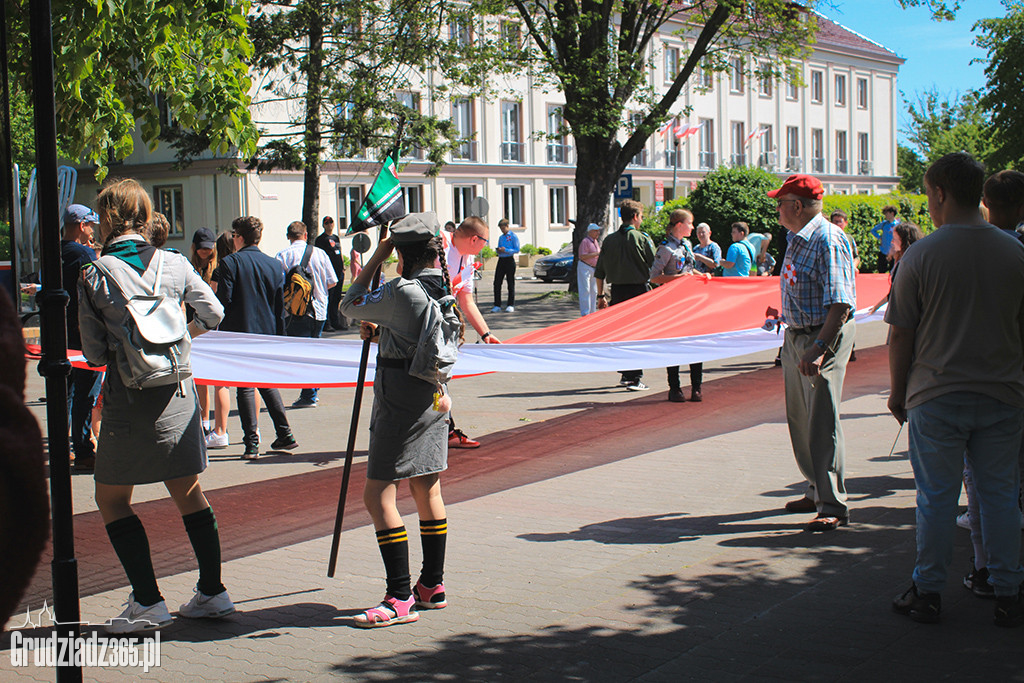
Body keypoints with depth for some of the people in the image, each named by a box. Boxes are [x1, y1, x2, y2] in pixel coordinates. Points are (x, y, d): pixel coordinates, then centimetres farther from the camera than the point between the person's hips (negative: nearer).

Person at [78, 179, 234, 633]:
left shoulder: (94, 275, -7)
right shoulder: (174, 264, 1)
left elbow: (94, 353, -4)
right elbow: (213, 314, 8)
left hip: (128, 400, -4)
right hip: (178, 393, 4)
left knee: (111, 500, 9)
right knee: (188, 493, 16)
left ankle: (147, 603, 3)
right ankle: (212, 591, 19)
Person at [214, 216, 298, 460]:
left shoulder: (229, 263, -8)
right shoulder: (275, 265, 5)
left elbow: (223, 300, -14)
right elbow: (280, 306, 8)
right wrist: (279, 337, 15)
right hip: (268, 334, 5)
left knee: (245, 388, 0)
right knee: (267, 384, 18)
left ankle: (252, 444, -1)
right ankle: (285, 434, 16)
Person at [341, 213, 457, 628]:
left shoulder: (402, 291, -19)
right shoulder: (445, 289, 6)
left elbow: (350, 306, -5)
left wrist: (377, 258, -1)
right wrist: (381, 332, 12)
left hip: (400, 399, -9)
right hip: (434, 396, 9)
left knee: (378, 495, -5)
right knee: (427, 490, 16)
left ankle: (400, 598, -7)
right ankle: (432, 586, 24)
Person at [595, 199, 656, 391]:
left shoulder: (609, 240, 6)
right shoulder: (642, 238, -7)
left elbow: (599, 272, 8)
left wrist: (601, 295, 15)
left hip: (617, 291, 5)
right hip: (638, 290, -4)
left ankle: (626, 375, 19)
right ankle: (635, 379, -4)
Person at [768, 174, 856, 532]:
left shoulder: (828, 240, -17)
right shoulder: (798, 239, 13)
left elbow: (840, 302, -24)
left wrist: (819, 349, -29)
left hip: (824, 337, -10)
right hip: (796, 337, 10)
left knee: (822, 423, -8)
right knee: (799, 419, 15)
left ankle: (833, 506, -2)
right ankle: (816, 492, 28)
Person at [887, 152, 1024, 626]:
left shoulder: (922, 255, -9)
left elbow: (901, 335, -6)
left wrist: (898, 392, 6)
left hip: (937, 397, -2)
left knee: (936, 498, 6)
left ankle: (928, 592, 15)